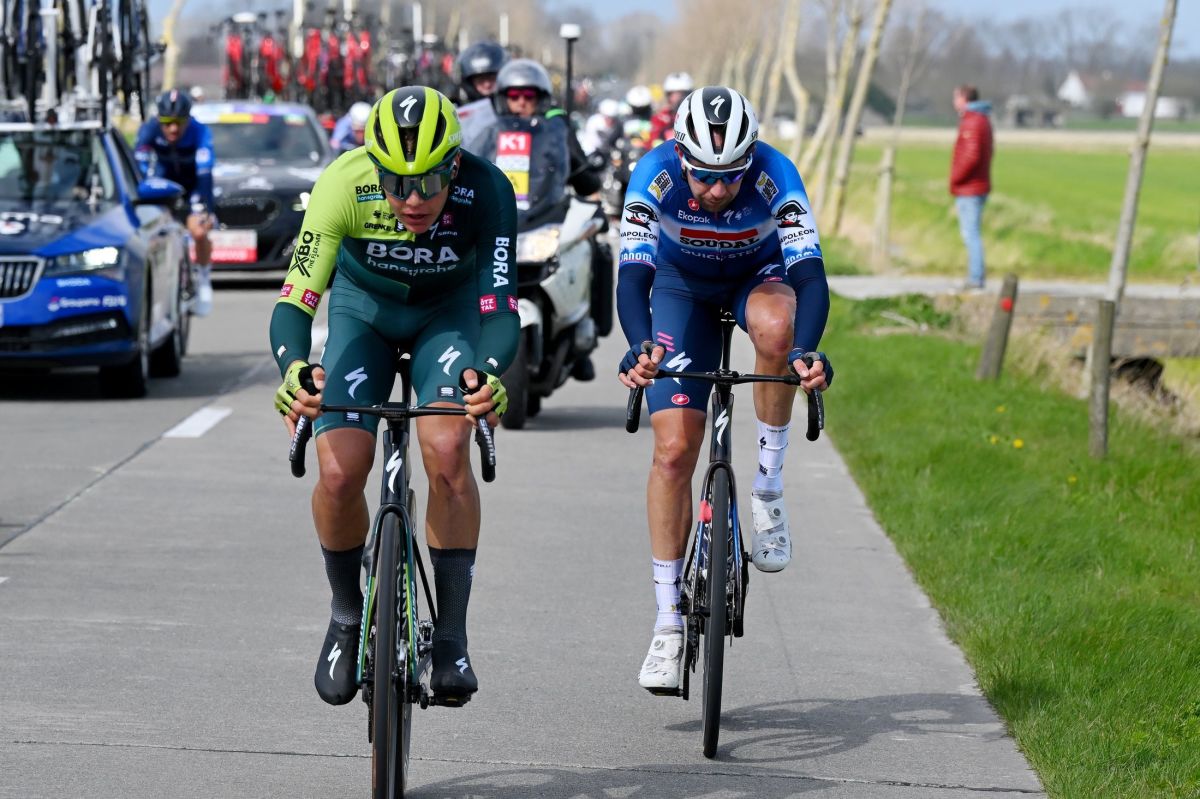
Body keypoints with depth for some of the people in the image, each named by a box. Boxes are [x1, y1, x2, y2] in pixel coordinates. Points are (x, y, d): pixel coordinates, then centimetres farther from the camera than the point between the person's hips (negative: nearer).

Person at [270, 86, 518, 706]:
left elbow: (499, 306, -40)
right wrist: (294, 369, -59)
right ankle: (347, 615, 12)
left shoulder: (486, 191, -34)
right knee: (339, 472, -16)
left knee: (446, 449, -26)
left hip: (450, 310, -1)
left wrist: (488, 373, -61)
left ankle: (451, 638, -15)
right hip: (364, 307, 1)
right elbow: (294, 300, -38)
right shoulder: (344, 185, -34)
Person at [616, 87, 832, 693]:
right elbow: (632, 276, -39)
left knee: (774, 325, -39)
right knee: (674, 448, -11)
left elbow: (810, 275, -40)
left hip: (757, 276, 0)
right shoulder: (655, 177, -32)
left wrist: (806, 351, -59)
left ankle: (768, 487, -19)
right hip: (681, 284, 0)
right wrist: (640, 346, -59)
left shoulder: (775, 177, -33)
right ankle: (668, 622, -1)